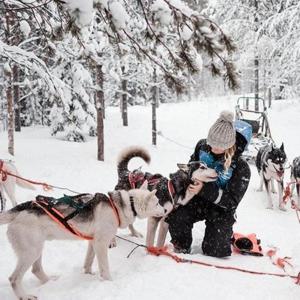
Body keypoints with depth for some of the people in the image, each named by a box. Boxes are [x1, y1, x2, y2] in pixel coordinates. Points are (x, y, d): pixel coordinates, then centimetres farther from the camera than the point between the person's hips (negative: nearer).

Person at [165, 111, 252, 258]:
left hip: (221, 209, -2)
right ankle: (182, 248, 3)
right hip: (197, 200, 3)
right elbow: (191, 164, 15)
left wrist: (205, 189, -34)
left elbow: (232, 201, -22)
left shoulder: (241, 168, -23)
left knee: (215, 251, -7)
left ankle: (226, 234, 29)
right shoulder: (202, 146, -9)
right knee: (176, 218, -28)